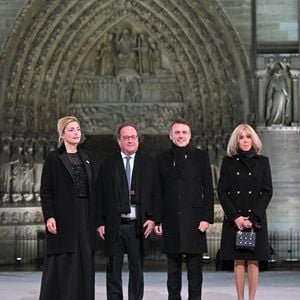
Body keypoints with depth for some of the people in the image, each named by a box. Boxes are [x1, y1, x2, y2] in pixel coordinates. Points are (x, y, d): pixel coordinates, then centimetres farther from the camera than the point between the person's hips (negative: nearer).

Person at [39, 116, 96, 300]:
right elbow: (45, 190, -5)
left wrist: (95, 218, 9)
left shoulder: (87, 157, 14)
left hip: (85, 216, 5)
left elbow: (92, 189, 14)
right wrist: (49, 216, -15)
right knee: (63, 263, -4)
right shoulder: (53, 158, -1)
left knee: (85, 262, 3)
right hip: (63, 216, -5)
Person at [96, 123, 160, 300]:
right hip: (114, 226, 0)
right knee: (114, 271, 4)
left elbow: (156, 193, 5)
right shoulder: (108, 164, 6)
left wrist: (153, 218, -4)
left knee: (137, 271, 6)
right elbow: (100, 195, 5)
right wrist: (100, 222, -2)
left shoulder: (149, 163, 7)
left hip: (139, 226, 0)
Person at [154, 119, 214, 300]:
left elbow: (208, 190, 2)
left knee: (195, 268, 1)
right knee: (173, 269, 7)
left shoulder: (201, 157, 5)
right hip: (170, 221, 2)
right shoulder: (163, 159, 10)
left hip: (194, 221, -2)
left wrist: (207, 217, -6)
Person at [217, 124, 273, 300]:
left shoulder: (263, 162, 5)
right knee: (238, 261, 1)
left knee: (253, 261, 0)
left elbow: (267, 192, 1)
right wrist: (236, 217, -9)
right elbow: (222, 192, 1)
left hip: (256, 218, 0)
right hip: (234, 219, 0)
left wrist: (252, 218, -9)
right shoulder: (228, 162, 5)